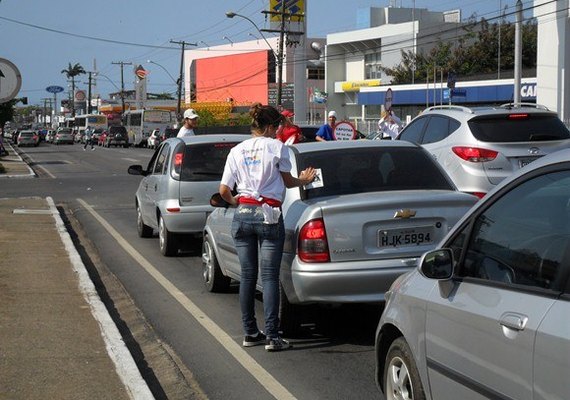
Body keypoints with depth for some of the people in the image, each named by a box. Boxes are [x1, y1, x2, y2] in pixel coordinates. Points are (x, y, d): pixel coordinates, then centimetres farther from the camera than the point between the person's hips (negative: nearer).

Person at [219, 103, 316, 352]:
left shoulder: (236, 151, 8)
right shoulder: (277, 147, -2)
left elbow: (224, 190, 6)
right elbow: (287, 181, 10)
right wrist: (304, 180, 30)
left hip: (242, 215, 4)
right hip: (268, 215, -4)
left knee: (247, 276, 10)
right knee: (269, 277, -3)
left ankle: (250, 333, 14)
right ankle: (272, 337, -6)